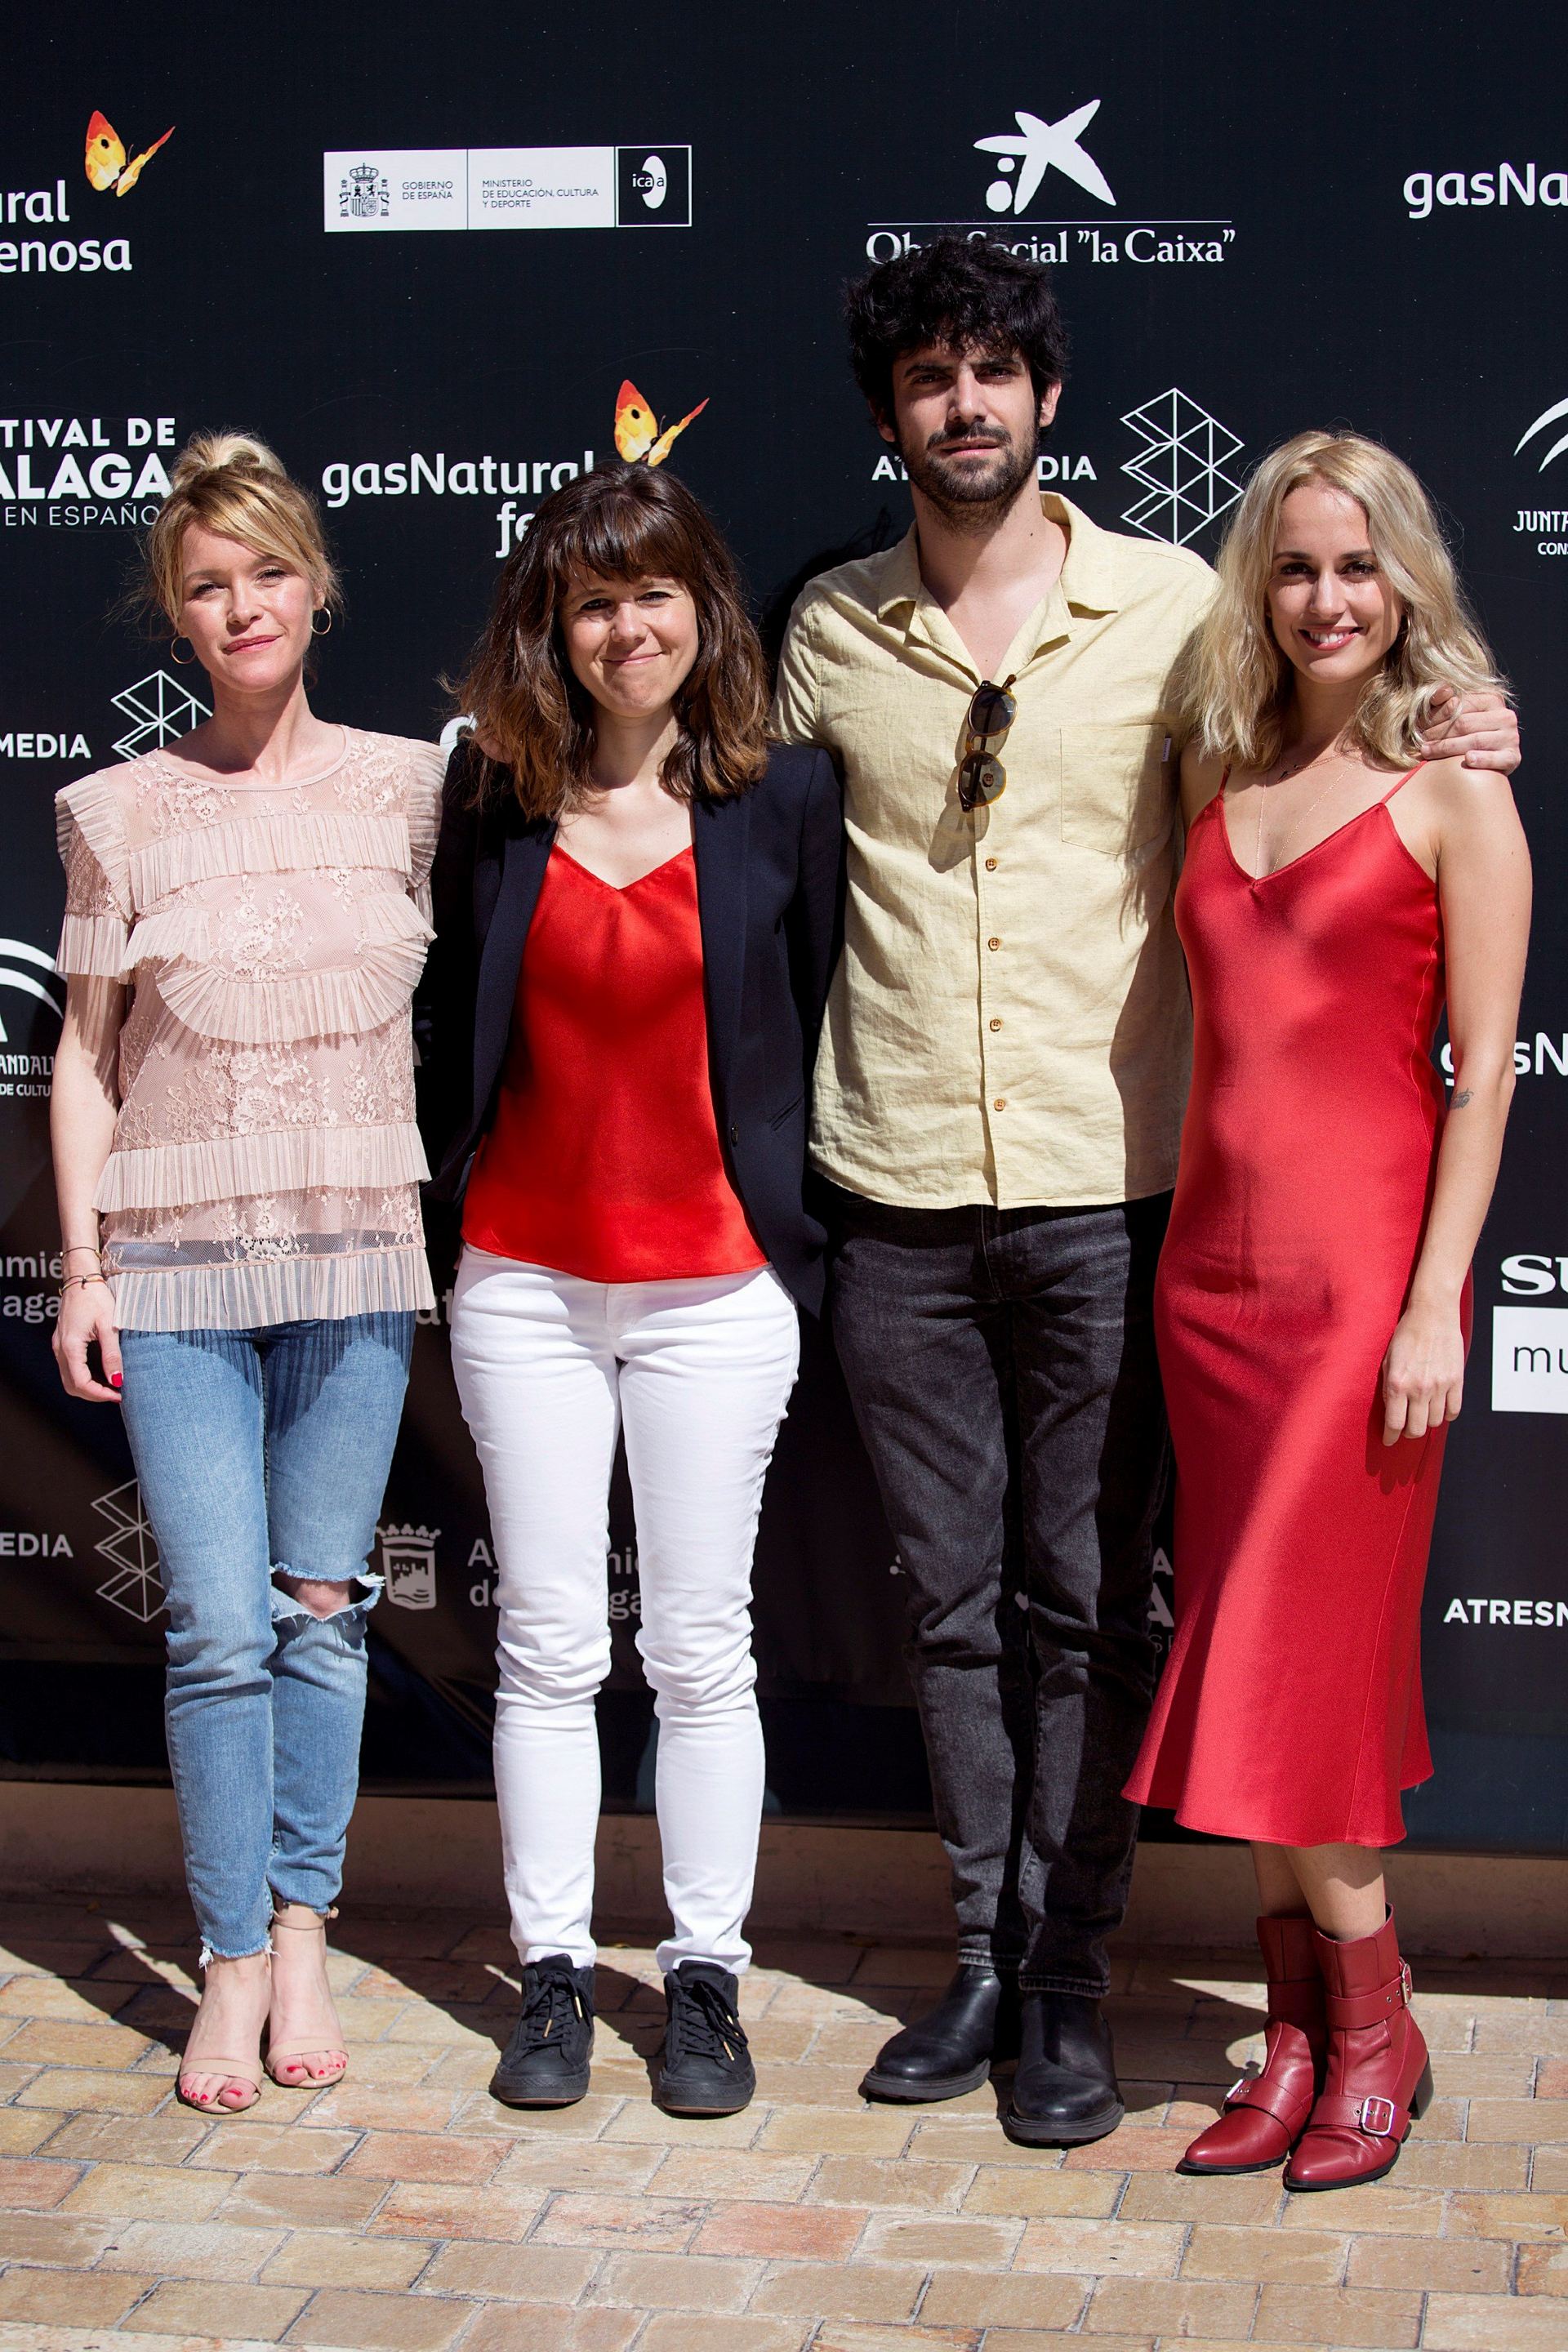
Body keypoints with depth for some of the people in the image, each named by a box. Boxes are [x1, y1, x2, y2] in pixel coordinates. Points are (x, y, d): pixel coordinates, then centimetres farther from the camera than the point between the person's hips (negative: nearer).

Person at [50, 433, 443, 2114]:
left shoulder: (403, 786, 5)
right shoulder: (122, 811, 3)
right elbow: (86, 1049, 6)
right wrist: (81, 1264, 1)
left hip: (356, 1246, 1)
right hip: (175, 1257, -1)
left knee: (323, 1609, 6)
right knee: (220, 1626, -4)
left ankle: (303, 1934, 20)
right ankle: (233, 1959, 10)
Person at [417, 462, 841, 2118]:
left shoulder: (783, 801, -3)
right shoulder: (492, 797, 2)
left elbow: (822, 1029, 1)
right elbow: (448, 1019, 11)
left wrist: (797, 1228, -1)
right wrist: (449, 1198, 9)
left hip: (713, 1281, -2)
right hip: (524, 1279, 2)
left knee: (701, 1646, 6)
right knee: (546, 1642, 8)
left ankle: (705, 1977, 18)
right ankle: (554, 1972, 19)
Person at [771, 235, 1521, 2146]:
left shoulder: (1175, 604, 0)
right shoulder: (829, 629, 7)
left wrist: (1440, 753, -7)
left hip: (1101, 1191, -2)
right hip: (898, 1198, 2)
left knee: (1083, 1606, 4)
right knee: (953, 1605, 10)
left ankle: (1071, 1983, 16)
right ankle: (986, 1957, 24)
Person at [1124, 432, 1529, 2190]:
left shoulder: (1453, 793, -3)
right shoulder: (1219, 778, 12)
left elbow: (1483, 1070, -7)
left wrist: (1434, 1307, -13)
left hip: (1362, 1267, -6)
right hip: (1212, 1259, 6)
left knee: (1295, 1660, -4)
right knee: (1249, 1660, 8)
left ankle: (1374, 2027, 14)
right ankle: (1303, 2036, 19)